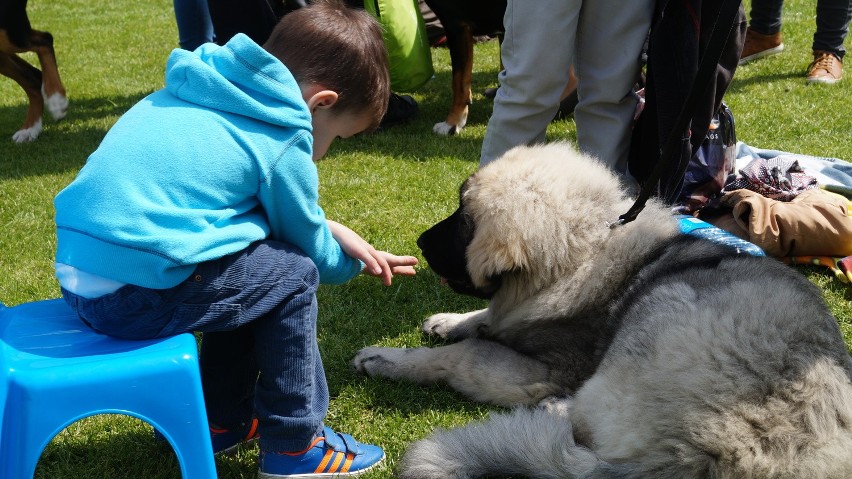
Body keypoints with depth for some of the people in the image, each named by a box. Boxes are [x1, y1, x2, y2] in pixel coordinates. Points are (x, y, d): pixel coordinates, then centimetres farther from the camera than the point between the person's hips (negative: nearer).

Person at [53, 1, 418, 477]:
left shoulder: (212, 91, 15)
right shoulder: (282, 143, -9)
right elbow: (310, 251, 7)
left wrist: (332, 230, 20)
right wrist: (354, 262, 27)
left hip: (83, 270, 9)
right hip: (138, 291, -9)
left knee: (251, 265, 22)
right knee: (291, 276, 4)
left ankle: (223, 420, 34)